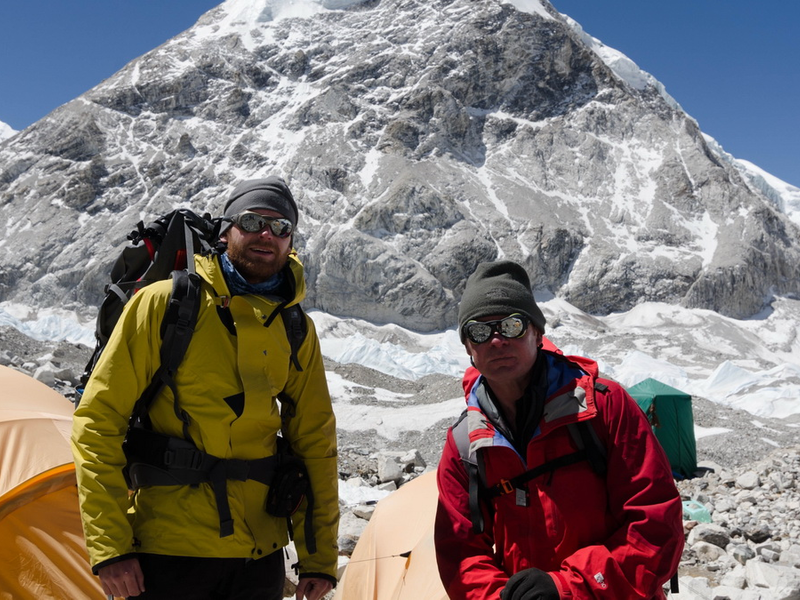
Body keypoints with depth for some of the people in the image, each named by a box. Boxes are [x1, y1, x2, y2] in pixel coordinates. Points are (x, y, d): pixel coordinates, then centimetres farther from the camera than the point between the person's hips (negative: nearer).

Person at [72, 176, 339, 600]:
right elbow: (98, 419, -8)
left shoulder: (298, 331, 4)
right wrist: (109, 547, -11)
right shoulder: (164, 303, -8)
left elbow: (315, 442, 8)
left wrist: (320, 557, 8)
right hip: (169, 552, -3)